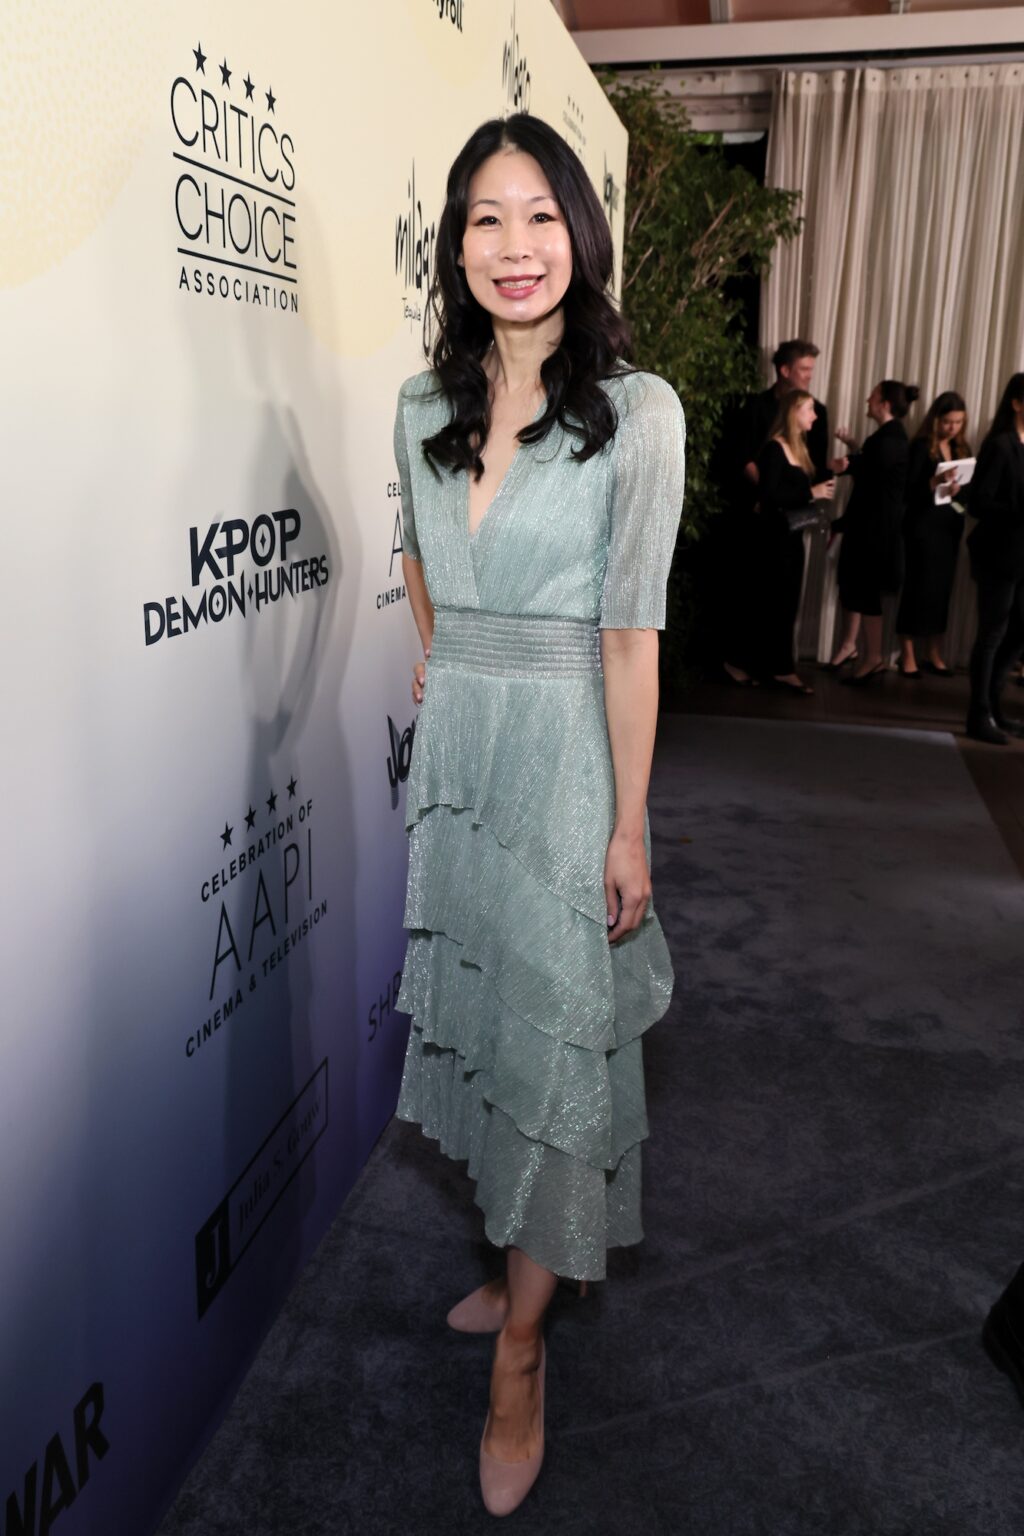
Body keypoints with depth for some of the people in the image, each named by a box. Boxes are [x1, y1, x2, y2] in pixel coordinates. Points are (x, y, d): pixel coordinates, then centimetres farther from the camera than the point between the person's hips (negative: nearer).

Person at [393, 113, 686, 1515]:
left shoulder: (636, 411, -10)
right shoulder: (425, 408, 5)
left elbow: (629, 633, -13)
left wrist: (629, 826, -13)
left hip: (564, 753, -5)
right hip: (453, 743, 5)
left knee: (555, 1030, 3)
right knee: (474, 1008, 14)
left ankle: (522, 1349, 21)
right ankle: (524, 1259, 38)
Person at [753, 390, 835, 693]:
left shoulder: (800, 447, 15)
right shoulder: (774, 448, -11)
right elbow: (768, 494, -21)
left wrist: (822, 488, 0)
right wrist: (811, 493, -20)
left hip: (794, 534, 9)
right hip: (776, 534, -9)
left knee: (785, 601, 9)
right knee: (780, 601, -6)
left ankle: (774, 663, 14)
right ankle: (781, 668, -2)